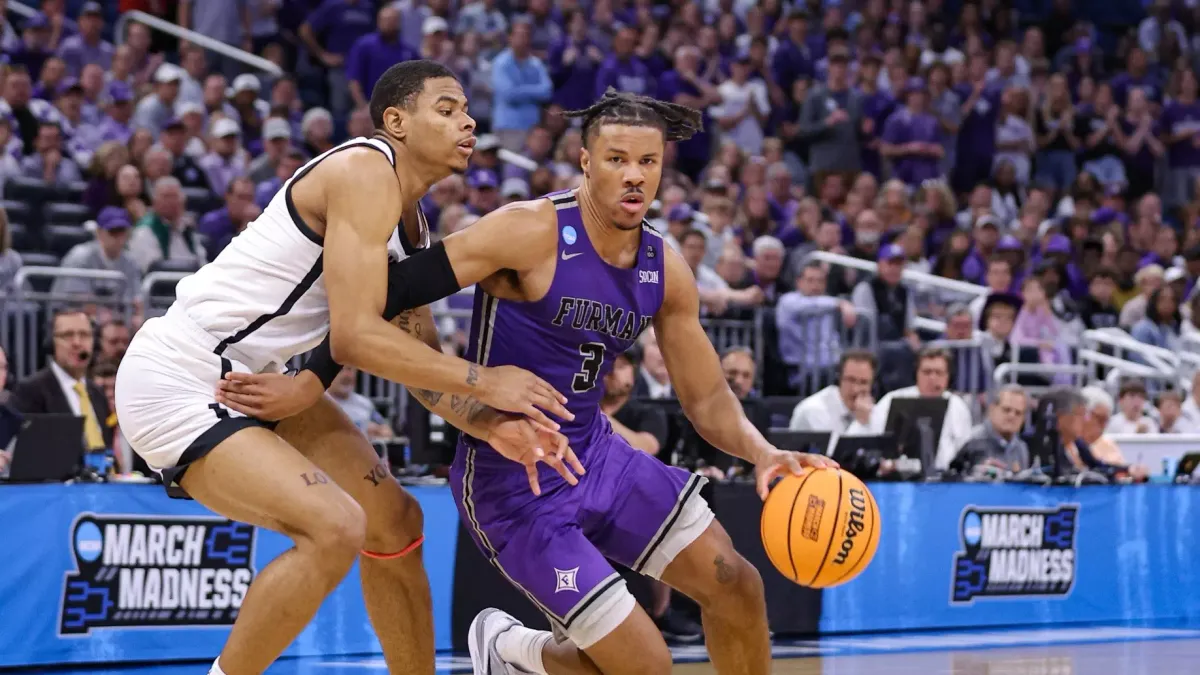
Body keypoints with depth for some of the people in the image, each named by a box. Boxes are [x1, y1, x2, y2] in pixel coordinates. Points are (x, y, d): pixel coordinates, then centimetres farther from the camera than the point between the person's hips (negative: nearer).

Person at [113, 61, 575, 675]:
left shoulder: (411, 226, 11)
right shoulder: (365, 170, -19)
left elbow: (416, 358, 11)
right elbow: (355, 337, -26)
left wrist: (488, 424, -8)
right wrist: (483, 381, -19)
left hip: (249, 381, 11)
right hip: (176, 384, -11)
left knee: (393, 521, 14)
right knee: (335, 526, -24)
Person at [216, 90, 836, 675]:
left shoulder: (666, 271, 1)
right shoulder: (532, 231, -20)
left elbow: (706, 397, 7)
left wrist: (762, 452, -13)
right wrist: (312, 384, -19)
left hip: (595, 451, 7)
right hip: (512, 479, -7)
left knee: (735, 585, 2)